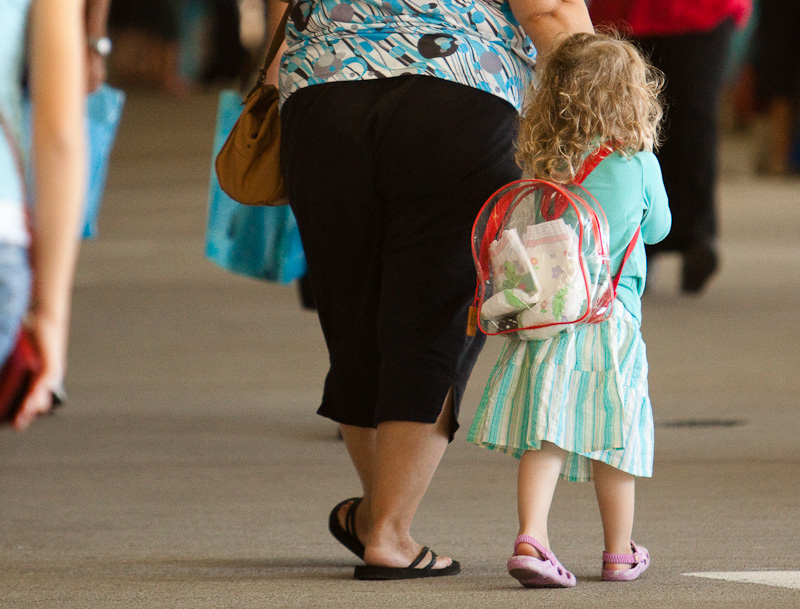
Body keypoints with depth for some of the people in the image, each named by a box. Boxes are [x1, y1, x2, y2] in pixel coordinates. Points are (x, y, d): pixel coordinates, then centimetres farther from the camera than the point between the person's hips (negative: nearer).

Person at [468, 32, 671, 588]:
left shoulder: (543, 164, 2)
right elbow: (658, 227, 10)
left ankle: (531, 538, -19)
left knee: (546, 435, -2)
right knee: (613, 437, 9)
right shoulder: (639, 163, -6)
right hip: (614, 312, -2)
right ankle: (620, 552, 21)